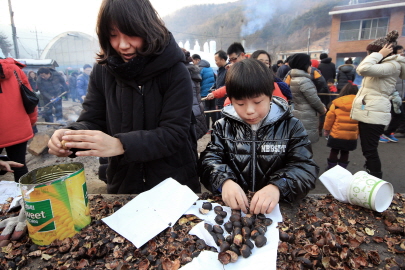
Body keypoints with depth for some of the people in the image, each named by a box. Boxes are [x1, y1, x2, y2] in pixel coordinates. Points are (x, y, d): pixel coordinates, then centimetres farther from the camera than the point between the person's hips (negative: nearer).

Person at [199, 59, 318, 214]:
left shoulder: (291, 127, 0)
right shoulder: (223, 127, 4)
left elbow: (305, 167, -8)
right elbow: (209, 159, -3)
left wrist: (278, 187, -28)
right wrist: (224, 181, -25)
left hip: (278, 208, 0)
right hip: (232, 207, 1)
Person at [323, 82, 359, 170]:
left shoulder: (336, 103, -7)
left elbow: (330, 117, -4)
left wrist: (326, 129, 9)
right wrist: (357, 133, 15)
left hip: (336, 134, -1)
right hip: (352, 136, 2)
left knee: (334, 151, 15)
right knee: (345, 152, 16)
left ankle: (331, 168, 23)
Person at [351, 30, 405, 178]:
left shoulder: (392, 65, -12)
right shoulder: (384, 64, 19)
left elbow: (364, 69, -27)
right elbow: (361, 69, 25)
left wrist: (379, 54, -15)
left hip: (374, 114, -10)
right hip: (368, 112, 10)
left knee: (370, 151, -5)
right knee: (368, 150, 16)